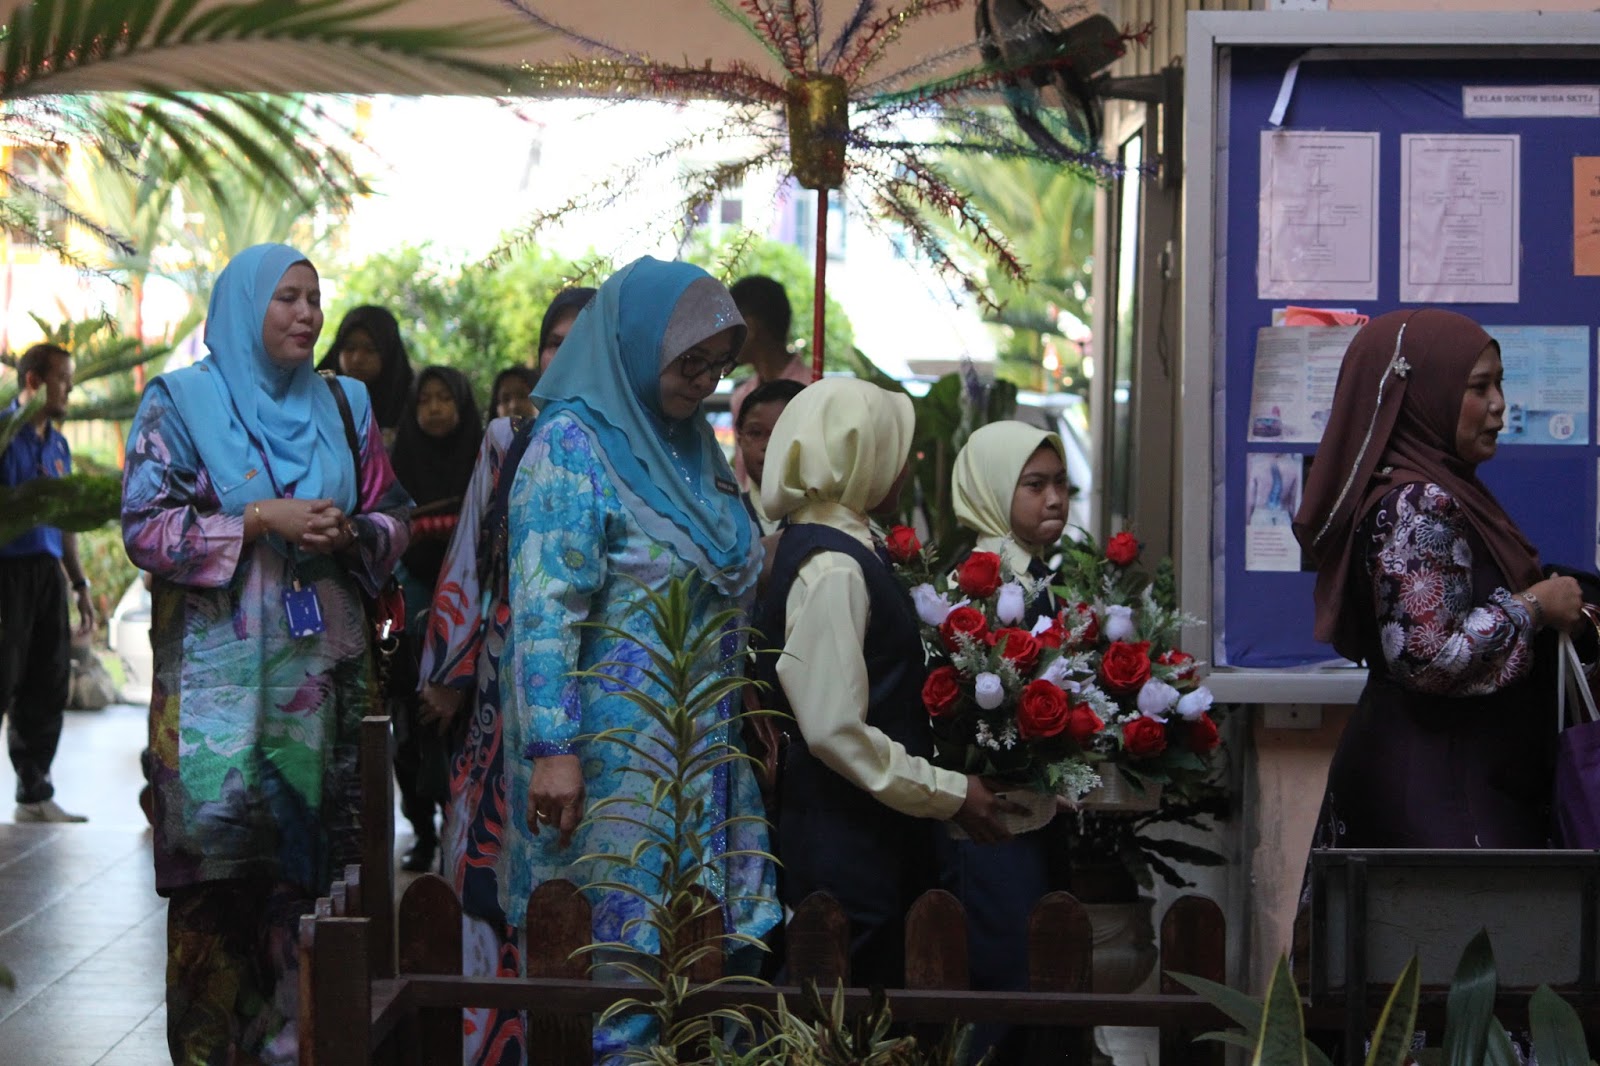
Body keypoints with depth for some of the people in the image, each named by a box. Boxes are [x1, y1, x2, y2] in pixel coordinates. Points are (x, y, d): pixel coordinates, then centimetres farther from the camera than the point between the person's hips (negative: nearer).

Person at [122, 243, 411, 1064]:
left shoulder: (343, 404, 13)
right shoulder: (180, 401, 1)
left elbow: (393, 518, 15)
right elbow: (144, 524, -6)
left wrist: (348, 533, -8)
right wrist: (259, 520, -15)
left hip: (322, 670, 4)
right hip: (218, 671, -3)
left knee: (310, 858, 1)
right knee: (219, 857, -6)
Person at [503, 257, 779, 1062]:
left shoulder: (692, 445, 13)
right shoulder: (572, 443, -11)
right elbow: (544, 608, -18)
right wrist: (551, 749, -24)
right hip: (614, 754, -8)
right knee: (620, 948, -4)